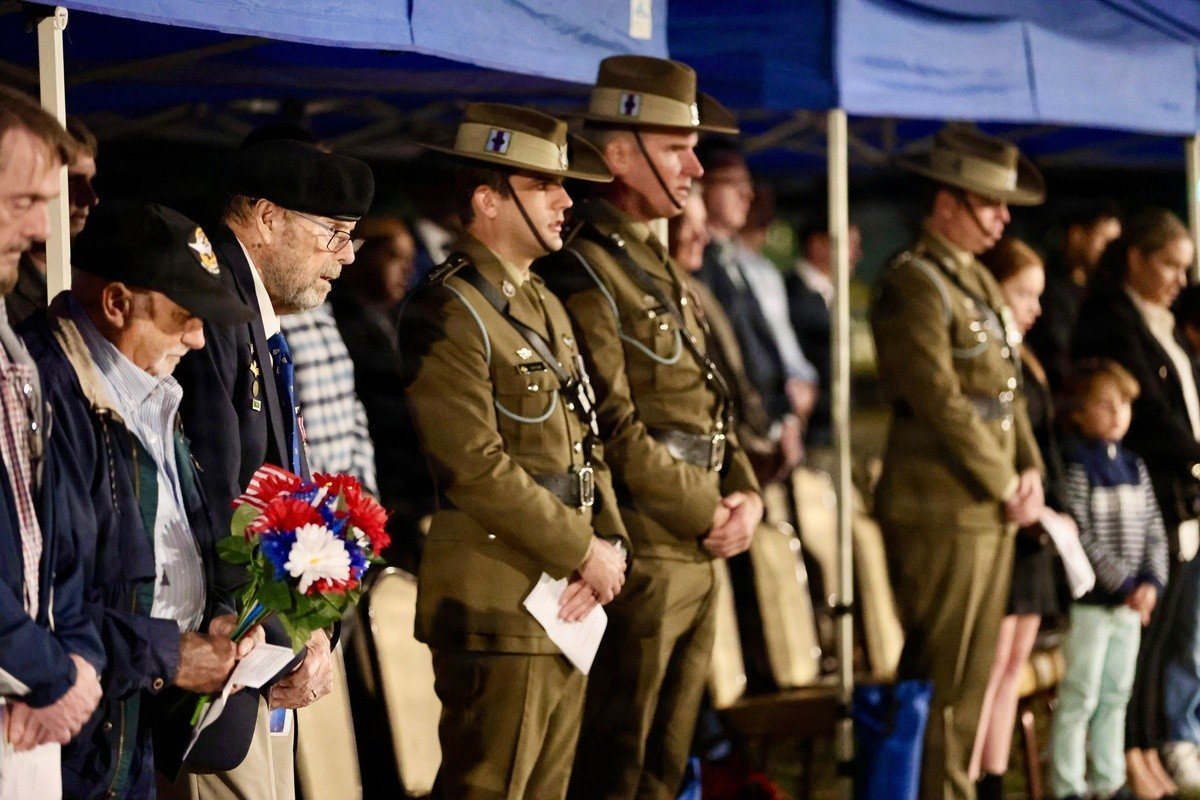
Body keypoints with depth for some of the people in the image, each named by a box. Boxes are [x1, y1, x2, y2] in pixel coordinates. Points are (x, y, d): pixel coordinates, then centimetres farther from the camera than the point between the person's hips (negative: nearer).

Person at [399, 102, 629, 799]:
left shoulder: (546, 305, 17)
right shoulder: (448, 314, -13)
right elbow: (477, 467, -20)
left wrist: (610, 544, 0)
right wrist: (584, 551, -15)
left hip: (567, 600, 9)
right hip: (498, 608, -9)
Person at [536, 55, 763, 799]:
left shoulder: (658, 264, 16)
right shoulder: (584, 271, -14)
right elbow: (616, 433, -19)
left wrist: (746, 495, 3)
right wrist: (708, 514, -13)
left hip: (697, 556, 9)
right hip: (639, 558, -9)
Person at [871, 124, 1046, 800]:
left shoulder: (981, 281, 16)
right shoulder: (913, 283, -13)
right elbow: (940, 401, -19)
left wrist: (1031, 472, 3)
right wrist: (1005, 486, -13)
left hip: (990, 509, 9)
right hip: (942, 509, -9)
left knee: (974, 675, 13)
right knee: (945, 678, -5)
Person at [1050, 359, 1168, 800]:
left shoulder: (1134, 468, 11)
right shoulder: (1076, 466, -11)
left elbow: (1154, 531, 9)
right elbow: (1080, 538, -17)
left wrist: (1151, 582, -6)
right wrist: (1123, 584, -19)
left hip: (1132, 602, 7)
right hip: (1090, 600, -7)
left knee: (1116, 694, 13)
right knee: (1080, 695, -4)